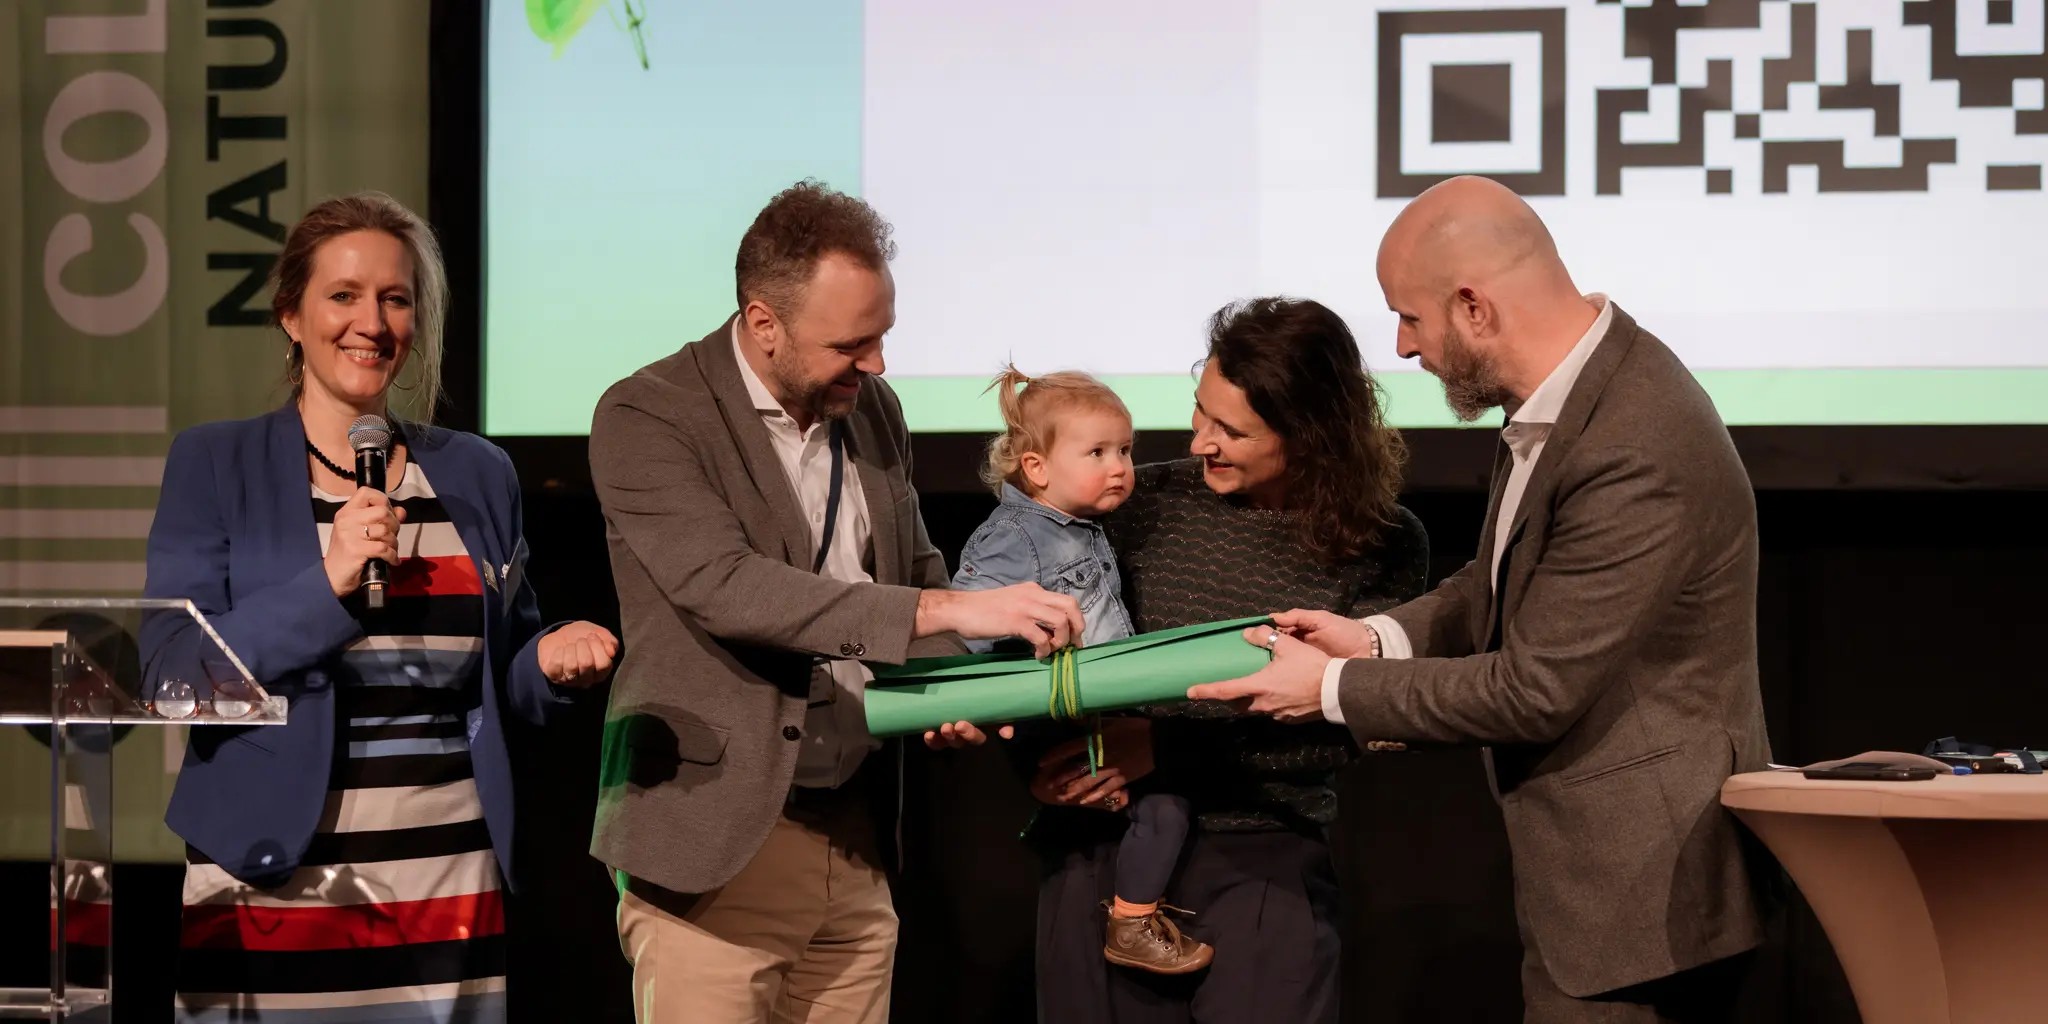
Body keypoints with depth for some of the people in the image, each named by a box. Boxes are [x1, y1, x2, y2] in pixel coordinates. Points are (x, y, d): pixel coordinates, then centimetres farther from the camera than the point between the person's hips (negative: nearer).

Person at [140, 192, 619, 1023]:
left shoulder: (477, 476, 11)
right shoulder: (213, 465, 2)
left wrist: (552, 661, -4)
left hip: (451, 890, 3)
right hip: (269, 890, -3)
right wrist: (327, 584, -18)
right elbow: (173, 676, -7)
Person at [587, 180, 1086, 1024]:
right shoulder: (646, 417, -12)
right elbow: (727, 585, -25)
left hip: (857, 836, 6)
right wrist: (947, 610, -30)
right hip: (715, 848, -6)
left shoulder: (872, 408, 8)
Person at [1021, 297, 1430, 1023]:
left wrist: (1163, 745, -18)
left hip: (1265, 861, -2)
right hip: (1107, 848, 2)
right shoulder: (1145, 503, 2)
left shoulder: (1382, 547, -3)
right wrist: (1043, 758, -13)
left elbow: (1340, 731, -10)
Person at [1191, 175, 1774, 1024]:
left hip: (1640, 886, -9)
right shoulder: (1573, 385, 3)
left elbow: (1538, 690, -22)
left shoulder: (1638, 457, -27)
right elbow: (1503, 586, 17)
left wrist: (1336, 688, -12)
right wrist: (1382, 637, 0)